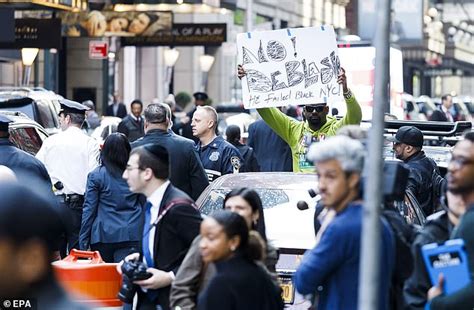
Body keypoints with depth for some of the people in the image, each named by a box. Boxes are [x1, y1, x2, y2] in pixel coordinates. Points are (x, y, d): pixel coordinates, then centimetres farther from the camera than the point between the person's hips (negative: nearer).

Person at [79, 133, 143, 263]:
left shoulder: (96, 175, -3)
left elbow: (89, 209, -2)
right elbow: (145, 205, 9)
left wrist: (83, 242, 3)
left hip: (104, 235, -1)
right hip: (132, 235, 1)